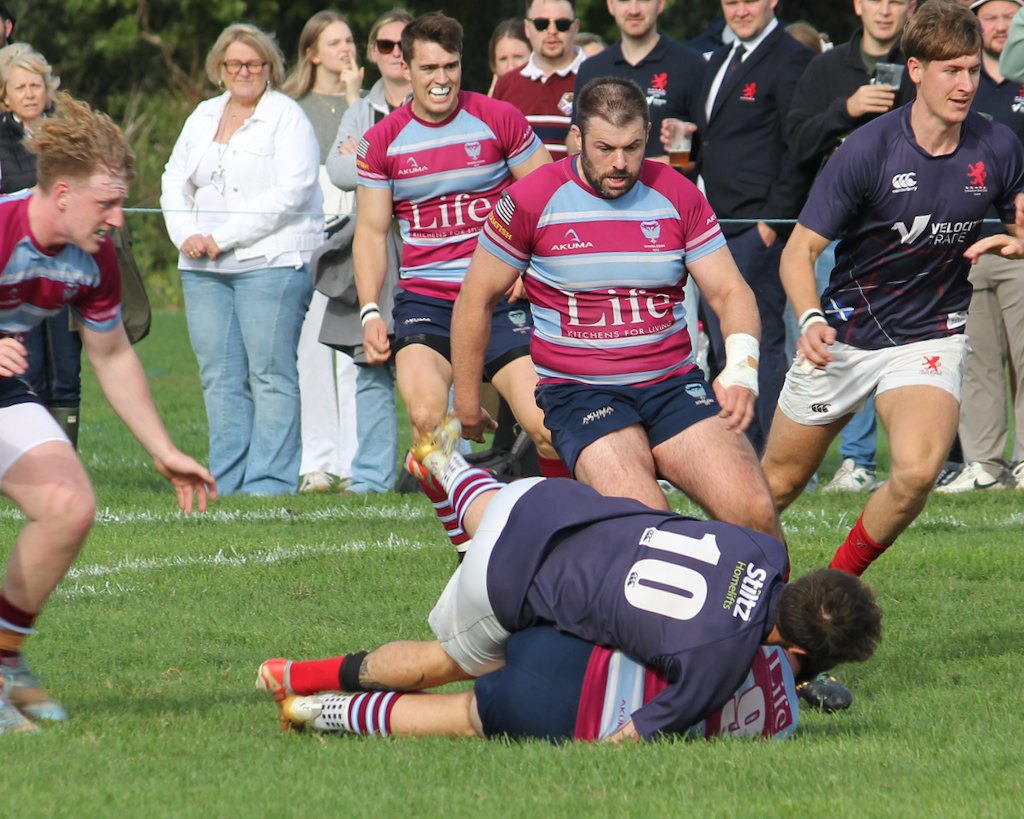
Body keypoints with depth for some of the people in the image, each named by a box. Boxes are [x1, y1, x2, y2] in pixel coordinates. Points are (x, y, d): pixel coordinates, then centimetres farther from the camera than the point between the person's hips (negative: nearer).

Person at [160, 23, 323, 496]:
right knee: (219, 377, 4)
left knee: (270, 375, -8)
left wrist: (223, 237, -13)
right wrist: (185, 235, -1)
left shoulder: (287, 117, -2)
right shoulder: (203, 117, 18)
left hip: (271, 262, -6)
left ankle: (269, 482, -8)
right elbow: (175, 181, 19)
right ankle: (226, 480, 6)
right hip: (204, 268, 6)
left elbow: (290, 191, -12)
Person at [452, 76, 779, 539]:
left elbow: (729, 292, 10)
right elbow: (476, 298, 10)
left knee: (754, 513, -20)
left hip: (675, 383, 3)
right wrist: (467, 401, 15)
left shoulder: (677, 196, 6)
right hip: (579, 392, -3)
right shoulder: (532, 201, -2)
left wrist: (742, 369, -10)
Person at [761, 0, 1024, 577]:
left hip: (931, 338, 1)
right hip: (845, 334, -1)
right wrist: (811, 319, -32)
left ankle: (839, 584, 0)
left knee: (917, 472, -26)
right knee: (779, 481, 11)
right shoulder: (868, 149, -16)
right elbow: (801, 250, -13)